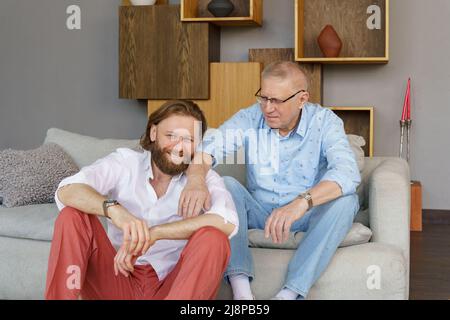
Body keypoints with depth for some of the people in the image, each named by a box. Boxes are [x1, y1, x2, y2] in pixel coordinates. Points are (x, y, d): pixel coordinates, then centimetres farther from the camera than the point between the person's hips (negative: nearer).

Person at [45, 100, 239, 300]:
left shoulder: (204, 178, -4)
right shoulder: (124, 161, -1)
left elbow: (227, 221, -27)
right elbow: (66, 191, -18)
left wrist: (153, 233, -33)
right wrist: (113, 209, -39)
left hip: (170, 287, -1)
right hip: (118, 279, 1)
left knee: (213, 239, -28)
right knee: (73, 216, -18)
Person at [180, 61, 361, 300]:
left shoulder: (324, 122, -13)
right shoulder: (250, 118, -7)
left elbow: (347, 172, -30)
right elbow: (207, 148, -21)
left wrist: (302, 202, -48)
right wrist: (196, 178, -46)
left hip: (307, 216, -1)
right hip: (259, 211, 2)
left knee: (346, 200, -29)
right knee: (227, 185, -24)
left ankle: (289, 293, -35)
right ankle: (241, 289, -37)